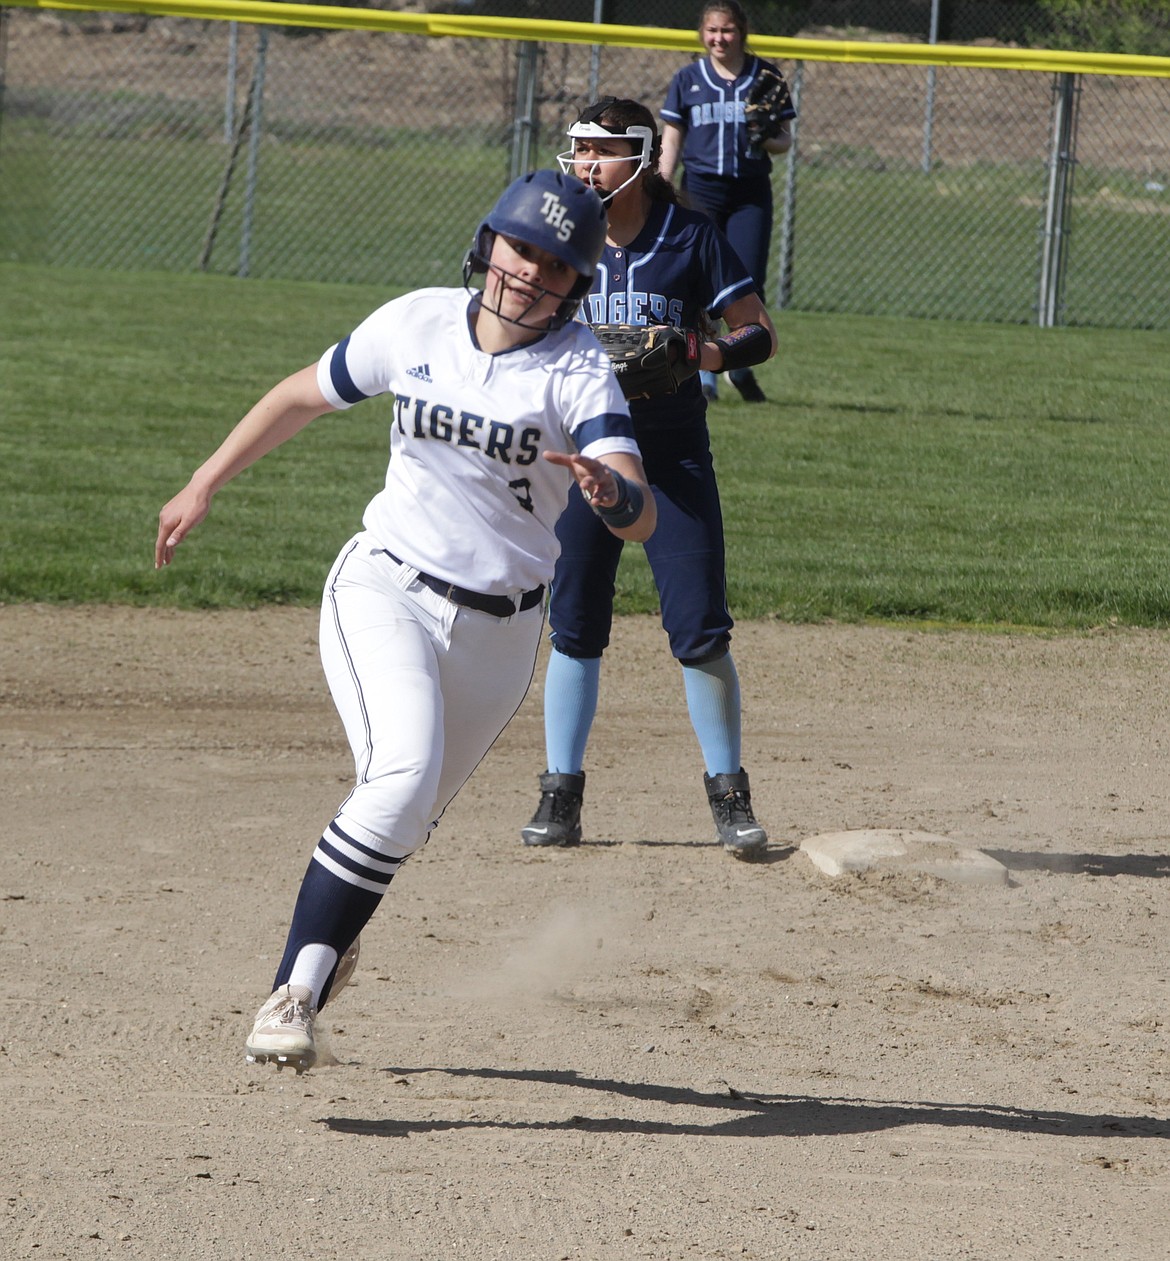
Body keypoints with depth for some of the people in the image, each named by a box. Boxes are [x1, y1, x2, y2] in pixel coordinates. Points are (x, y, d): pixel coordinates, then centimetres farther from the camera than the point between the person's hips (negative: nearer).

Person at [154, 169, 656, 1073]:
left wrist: (611, 493, -49)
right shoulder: (416, 325, -5)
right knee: (403, 774, -25)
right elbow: (304, 396, 13)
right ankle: (295, 992, -24)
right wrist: (204, 487, 19)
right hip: (385, 590, -1)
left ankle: (323, 945, 36)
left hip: (499, 628, 1)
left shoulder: (580, 373, -11)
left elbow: (642, 517, -25)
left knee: (407, 824, 10)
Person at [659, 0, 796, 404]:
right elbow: (671, 141, 7)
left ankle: (741, 367, 13)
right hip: (700, 192, 0)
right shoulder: (688, 80, 7)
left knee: (748, 284, -8)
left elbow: (785, 139, 8)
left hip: (751, 193, 0)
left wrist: (769, 141, -15)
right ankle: (703, 373, 6)